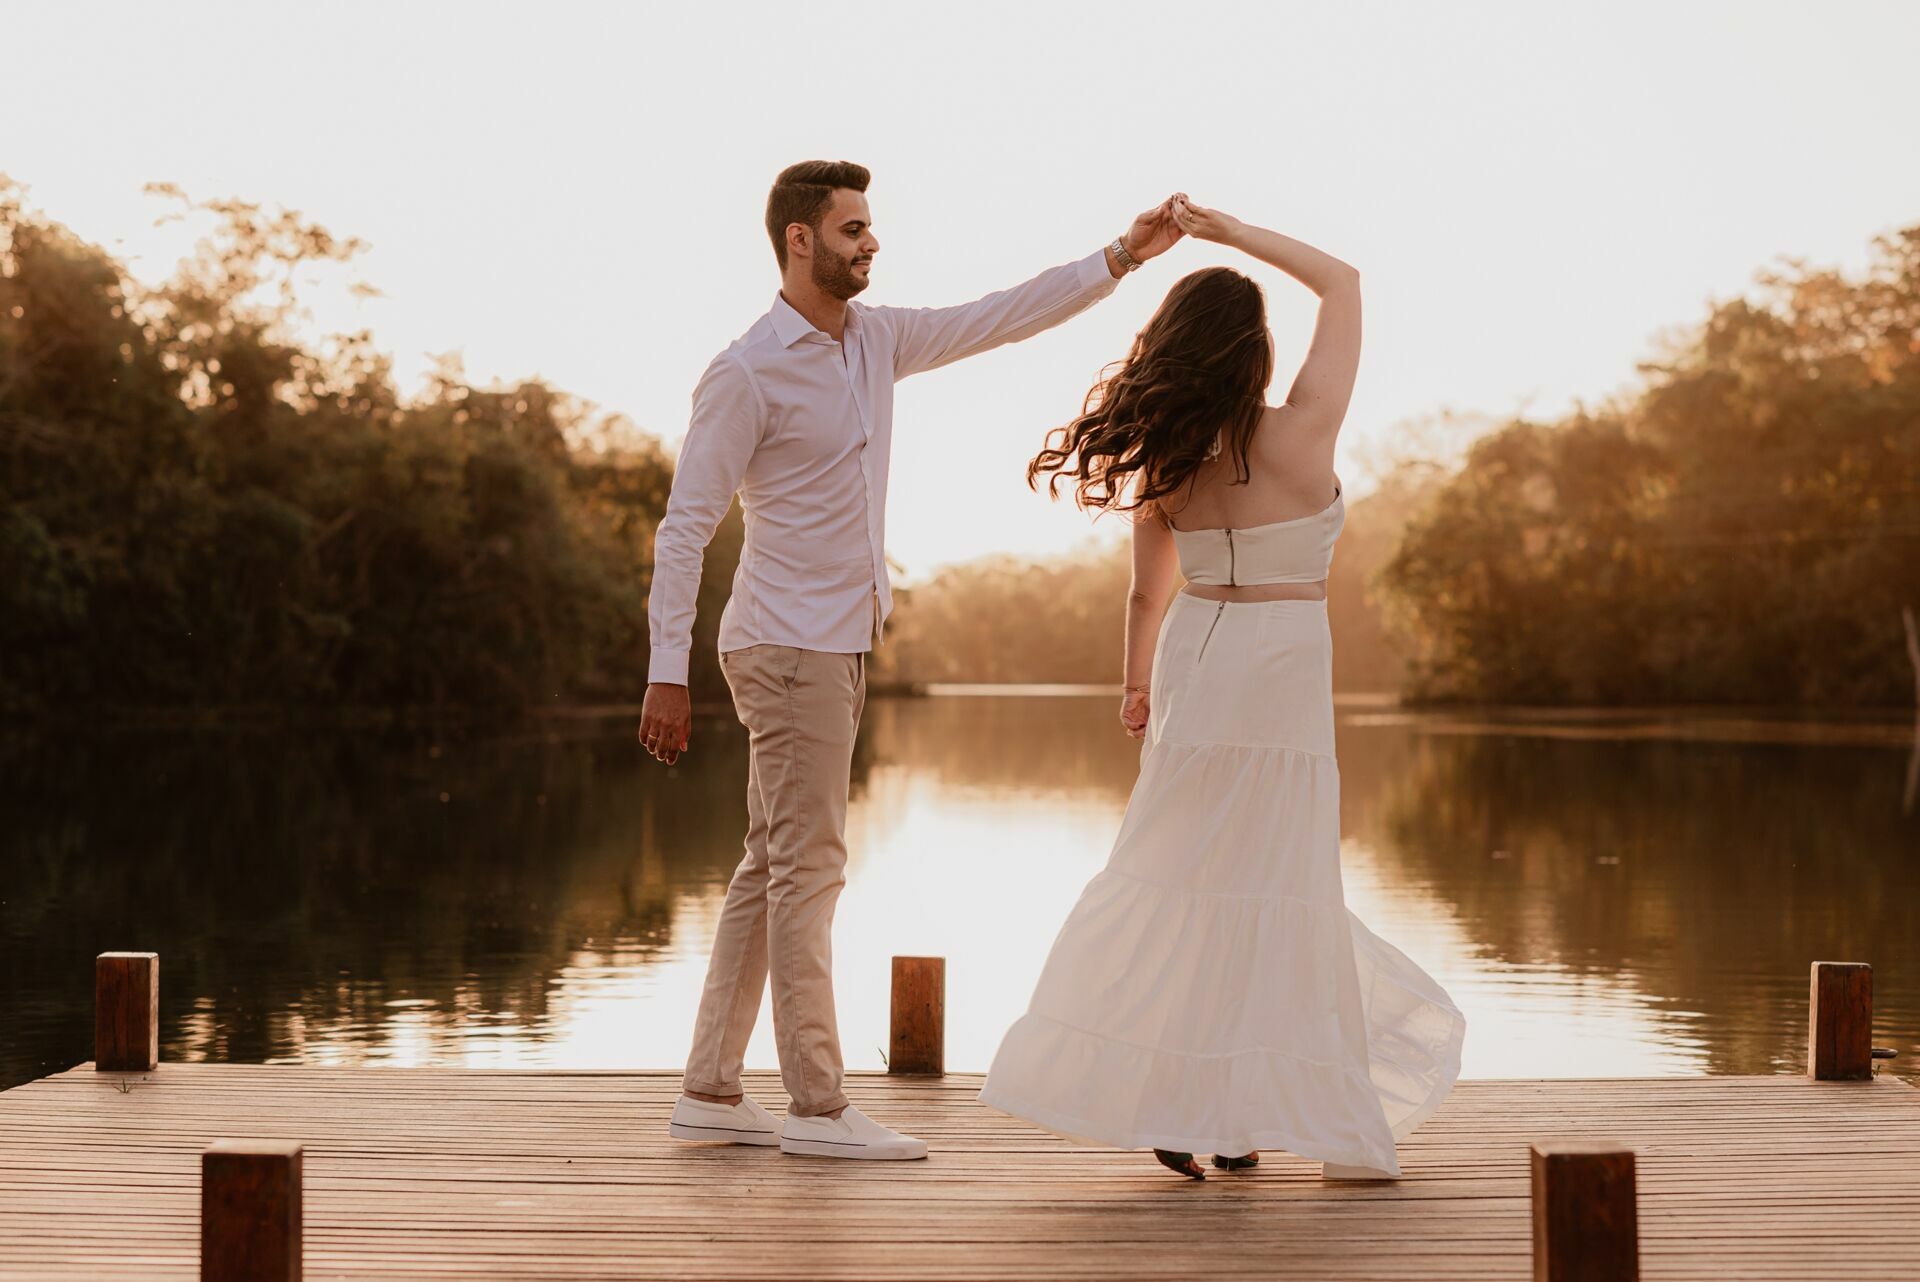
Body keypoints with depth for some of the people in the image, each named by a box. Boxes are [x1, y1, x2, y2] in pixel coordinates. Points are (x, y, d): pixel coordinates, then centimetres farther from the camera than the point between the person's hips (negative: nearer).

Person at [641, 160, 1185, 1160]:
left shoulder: (875, 340, 10)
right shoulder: (747, 374, -13)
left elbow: (1001, 318, 14)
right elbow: (683, 528, -14)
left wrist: (1120, 258, 5)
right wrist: (666, 671, -18)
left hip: (837, 646, 9)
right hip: (788, 646, -9)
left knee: (770, 870, 11)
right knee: (809, 869, -6)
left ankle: (710, 1091, 17)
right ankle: (816, 1105, 0)